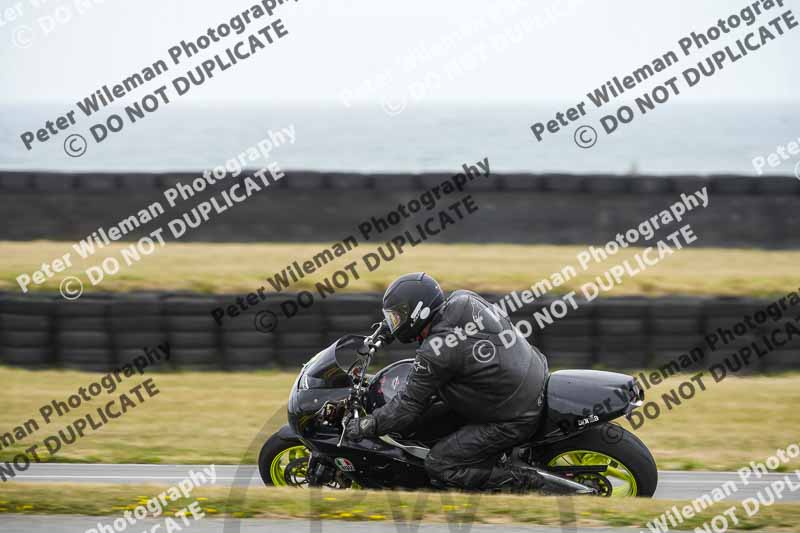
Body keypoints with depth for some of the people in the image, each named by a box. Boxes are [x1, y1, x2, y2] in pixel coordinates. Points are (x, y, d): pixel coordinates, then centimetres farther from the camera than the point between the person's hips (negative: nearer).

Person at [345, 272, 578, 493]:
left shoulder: (435, 352, -22)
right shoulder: (465, 299, -1)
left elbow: (410, 406, -13)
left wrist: (365, 426, -2)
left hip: (514, 420, -9)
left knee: (439, 466, -5)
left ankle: (531, 483, -6)